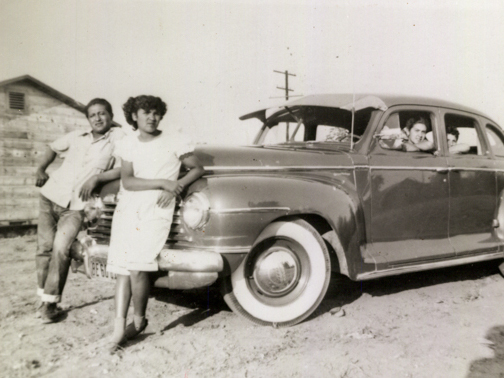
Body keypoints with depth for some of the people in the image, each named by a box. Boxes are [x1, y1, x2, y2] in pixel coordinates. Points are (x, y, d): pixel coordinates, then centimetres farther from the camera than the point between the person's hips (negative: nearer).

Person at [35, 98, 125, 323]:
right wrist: (41, 169, 10)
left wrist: (96, 178, -17)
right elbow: (53, 148, 25)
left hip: (75, 206, -4)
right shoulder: (76, 136, 9)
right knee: (45, 248, 4)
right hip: (51, 196, 4)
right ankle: (43, 298, 18)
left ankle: (50, 302, -3)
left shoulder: (117, 138, -4)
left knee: (61, 249, -16)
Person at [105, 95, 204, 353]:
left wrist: (177, 186, -8)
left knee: (137, 269, -14)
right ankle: (119, 327, 5)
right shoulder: (126, 145, 8)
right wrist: (162, 182, -14)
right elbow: (127, 181, -3)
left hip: (156, 212, -3)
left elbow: (197, 169, 8)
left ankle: (139, 320, 8)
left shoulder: (174, 143, 1)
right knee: (122, 268, -2)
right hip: (127, 209, 4)